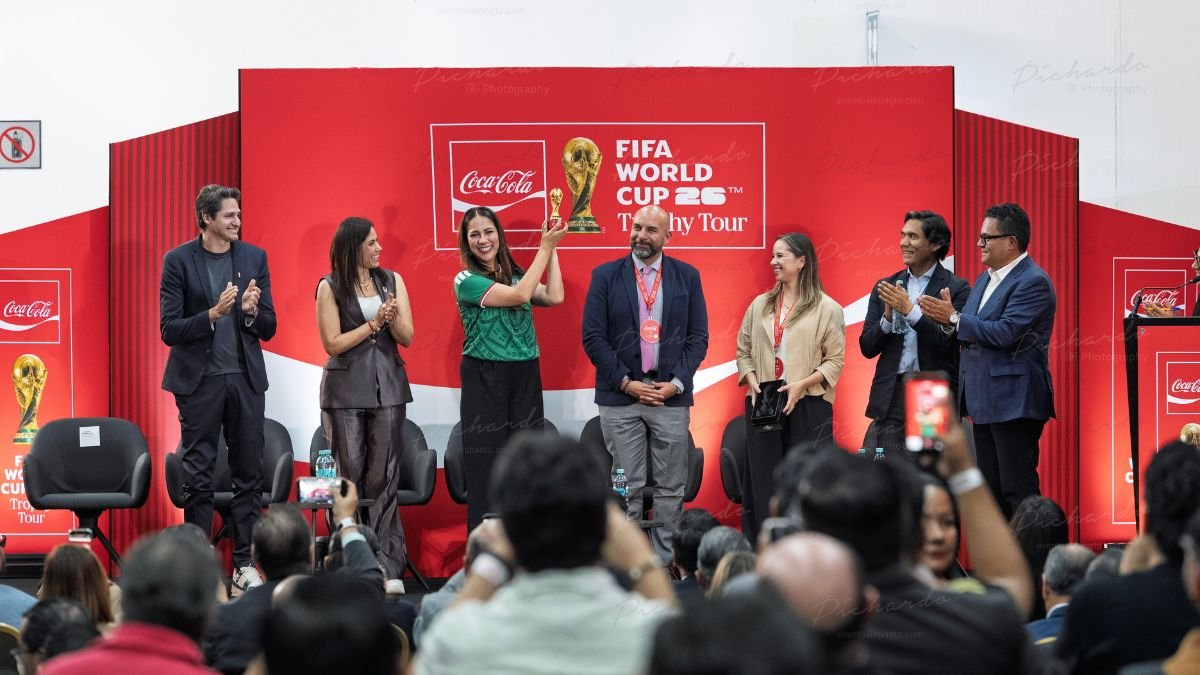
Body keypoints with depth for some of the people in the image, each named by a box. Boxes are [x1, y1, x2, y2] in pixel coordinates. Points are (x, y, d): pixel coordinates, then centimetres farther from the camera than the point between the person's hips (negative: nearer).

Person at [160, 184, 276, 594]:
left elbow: (268, 329, 8)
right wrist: (212, 314, -20)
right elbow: (169, 329, -6)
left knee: (249, 473, 3)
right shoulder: (178, 261, -2)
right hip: (199, 379, -3)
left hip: (245, 377, 3)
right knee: (198, 476, 1)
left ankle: (245, 564, 9)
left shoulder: (254, 258, 7)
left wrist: (251, 312, -14)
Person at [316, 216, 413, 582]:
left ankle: (387, 565, 1)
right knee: (348, 474, -1)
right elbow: (333, 343, -5)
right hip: (346, 389, -2)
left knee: (384, 476, 0)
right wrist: (374, 323, -10)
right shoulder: (330, 288, -1)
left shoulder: (391, 281, 8)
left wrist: (392, 318, -14)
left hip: (387, 386, 2)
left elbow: (407, 337, 5)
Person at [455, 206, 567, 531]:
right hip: (485, 378, -5)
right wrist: (545, 247, -10)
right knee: (487, 463, -2)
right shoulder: (466, 280, -6)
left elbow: (554, 297, -4)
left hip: (525, 376, 5)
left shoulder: (514, 273, 12)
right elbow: (520, 295, -16)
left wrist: (552, 248, -1)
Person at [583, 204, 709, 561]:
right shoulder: (606, 275, 3)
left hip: (671, 397, 1)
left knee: (671, 488, 3)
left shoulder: (687, 276, 7)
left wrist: (677, 383, -7)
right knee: (626, 488, 1)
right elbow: (593, 337, -1)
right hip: (620, 397, -1)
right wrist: (626, 382, -8)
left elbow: (698, 337, 6)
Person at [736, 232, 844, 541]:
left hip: (808, 408, -4)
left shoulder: (827, 309, 0)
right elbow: (744, 352, 14)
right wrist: (752, 383, -4)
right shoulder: (760, 306, 13)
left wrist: (801, 385, -15)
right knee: (763, 480, 3)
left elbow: (835, 361, -3)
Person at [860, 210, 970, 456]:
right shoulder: (885, 287, 12)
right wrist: (888, 317, -8)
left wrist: (910, 311, -15)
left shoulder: (957, 288, 0)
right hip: (892, 397, 4)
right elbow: (867, 348, 10)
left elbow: (951, 344, -11)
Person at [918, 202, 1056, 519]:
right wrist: (947, 318, -4)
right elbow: (970, 333, 16)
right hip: (985, 403, 10)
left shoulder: (1033, 282, -14)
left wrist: (954, 318, -16)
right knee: (991, 492, 13)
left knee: (1018, 492, -8)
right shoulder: (985, 279, 16)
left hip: (1013, 404, -10)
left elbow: (1004, 334, -22)